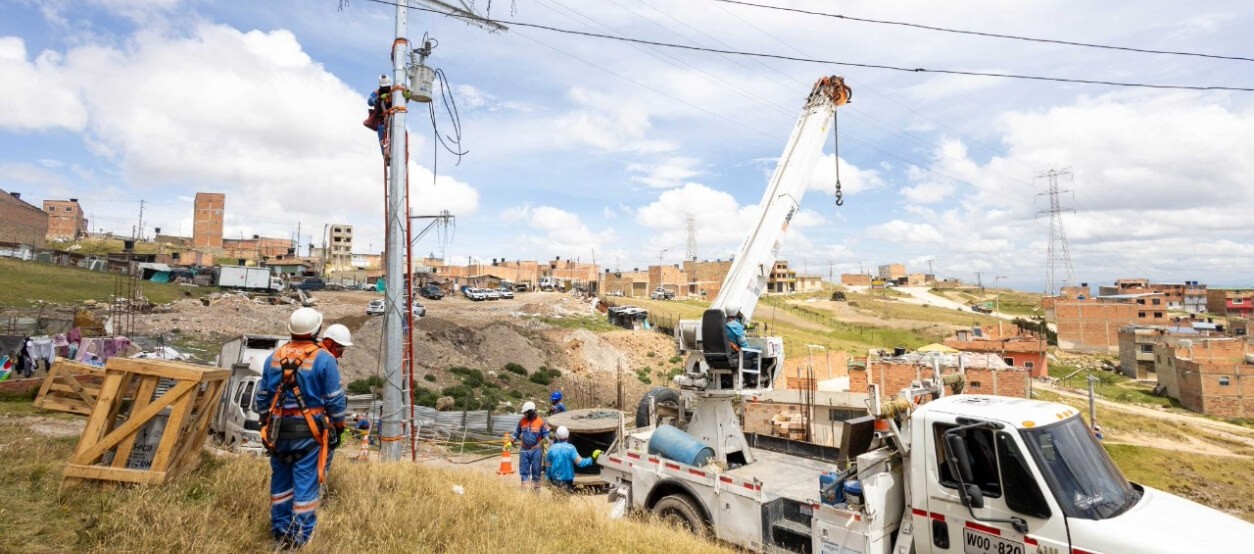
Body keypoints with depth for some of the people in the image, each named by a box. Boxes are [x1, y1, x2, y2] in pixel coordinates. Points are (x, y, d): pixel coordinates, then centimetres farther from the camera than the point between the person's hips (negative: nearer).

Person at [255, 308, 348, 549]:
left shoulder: (274, 357, 5)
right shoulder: (324, 359, -11)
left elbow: (262, 396, 12)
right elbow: (335, 399, -9)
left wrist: (265, 424, 23)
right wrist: (338, 427, 2)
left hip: (278, 430, 5)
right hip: (308, 431, -5)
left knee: (281, 480, 18)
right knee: (306, 484, 2)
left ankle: (280, 531, 30)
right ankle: (300, 538, 6)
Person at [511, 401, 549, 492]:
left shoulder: (541, 421, -8)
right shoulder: (522, 421, 2)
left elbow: (546, 435, -3)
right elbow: (516, 433, 13)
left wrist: (539, 444, -17)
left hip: (536, 450, -3)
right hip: (524, 450, 3)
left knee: (536, 470, 6)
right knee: (524, 470, 7)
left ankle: (536, 488, 18)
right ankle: (525, 488, 16)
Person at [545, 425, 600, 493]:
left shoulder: (552, 448, -5)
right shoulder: (570, 448, -15)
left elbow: (548, 465, 4)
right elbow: (579, 462, -21)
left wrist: (548, 478, 17)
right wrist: (592, 459, -14)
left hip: (554, 479, 3)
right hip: (567, 479, -3)